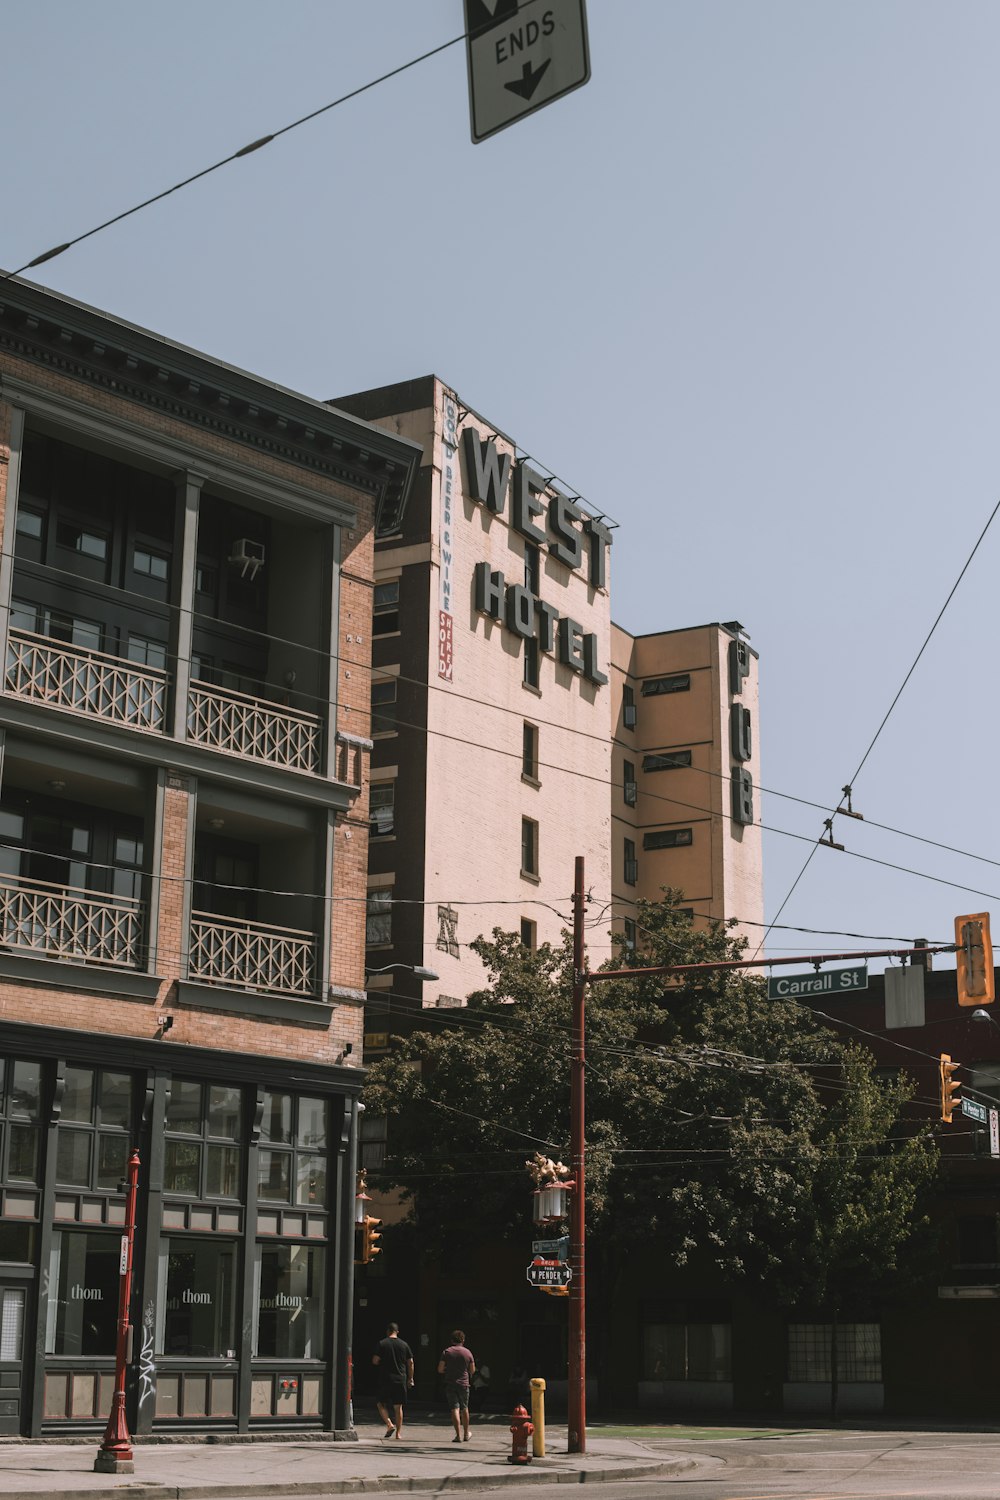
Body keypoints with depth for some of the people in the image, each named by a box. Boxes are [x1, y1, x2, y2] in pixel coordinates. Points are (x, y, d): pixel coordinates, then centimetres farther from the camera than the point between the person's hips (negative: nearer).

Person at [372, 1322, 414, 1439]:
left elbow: (375, 1361, -7)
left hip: (385, 1379, -2)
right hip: (400, 1379, 2)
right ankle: (398, 1432, 6)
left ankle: (389, 1424, -11)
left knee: (381, 1404, 10)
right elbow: (410, 1362, 6)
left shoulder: (382, 1344, -4)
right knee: (398, 1407, 8)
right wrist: (410, 1378, 14)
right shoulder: (404, 1344, 5)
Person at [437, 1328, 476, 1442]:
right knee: (464, 1409, 16)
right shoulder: (468, 1352, 1)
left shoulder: (446, 1352, -3)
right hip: (464, 1384, 2)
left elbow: (440, 1369, -4)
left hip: (450, 1384, -2)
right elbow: (473, 1370, 6)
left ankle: (458, 1435, -13)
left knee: (455, 1409, -4)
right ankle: (466, 1434, 26)